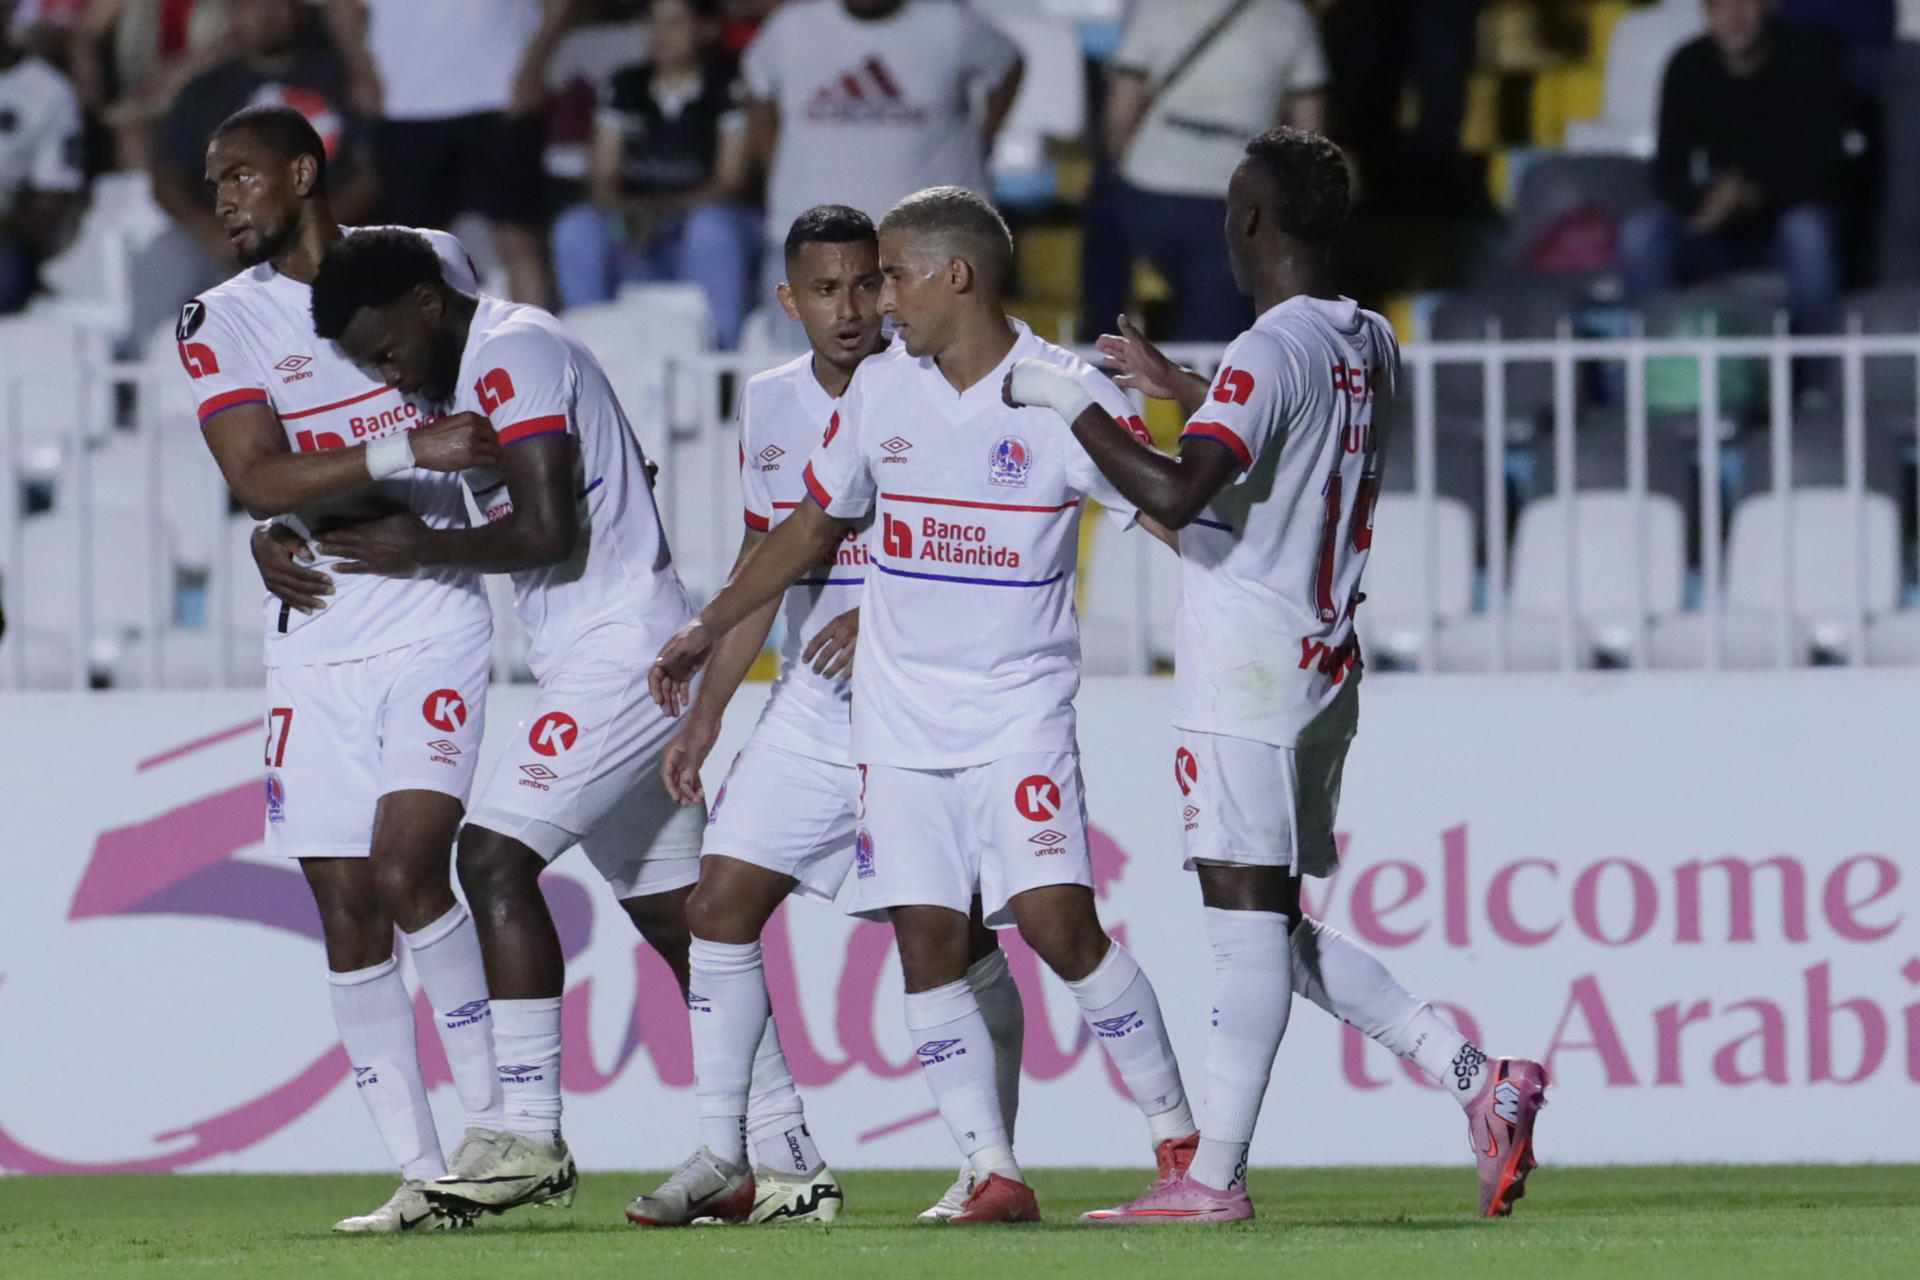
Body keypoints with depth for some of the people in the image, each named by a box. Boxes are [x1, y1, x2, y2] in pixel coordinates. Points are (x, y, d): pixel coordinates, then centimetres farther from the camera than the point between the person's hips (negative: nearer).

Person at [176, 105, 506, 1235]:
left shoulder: (429, 262, 4)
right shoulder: (223, 323, 1)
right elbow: (258, 479, -13)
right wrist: (405, 450, -25)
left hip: (432, 621, -2)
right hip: (318, 644, 2)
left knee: (406, 868, -19)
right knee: (346, 906, 1)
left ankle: (493, 1111, -4)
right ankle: (422, 1177, 7)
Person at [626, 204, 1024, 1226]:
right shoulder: (770, 405, 9)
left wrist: (882, 616, -23)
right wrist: (706, 712, 16)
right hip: (812, 709, 6)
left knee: (955, 935, -6)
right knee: (721, 904, -2)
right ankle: (729, 1155, 5)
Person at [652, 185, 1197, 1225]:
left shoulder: (1066, 393, -8)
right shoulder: (881, 388, 7)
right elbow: (815, 524, 21)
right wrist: (707, 630, 25)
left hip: (1021, 710, -5)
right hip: (900, 716, 5)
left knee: (1057, 922, -16)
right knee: (926, 941, -4)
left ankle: (1176, 1136, -3)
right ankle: (992, 1171, -1)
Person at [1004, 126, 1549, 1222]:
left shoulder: (1271, 350, -15)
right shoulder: (1373, 345, 12)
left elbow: (1179, 493, -27)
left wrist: (1072, 401, -16)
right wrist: (1177, 388, 40)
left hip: (1248, 669, -9)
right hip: (1326, 662, 9)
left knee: (1250, 917, -8)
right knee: (1279, 928, 13)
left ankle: (1217, 1174, -8)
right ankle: (1475, 1077, 4)